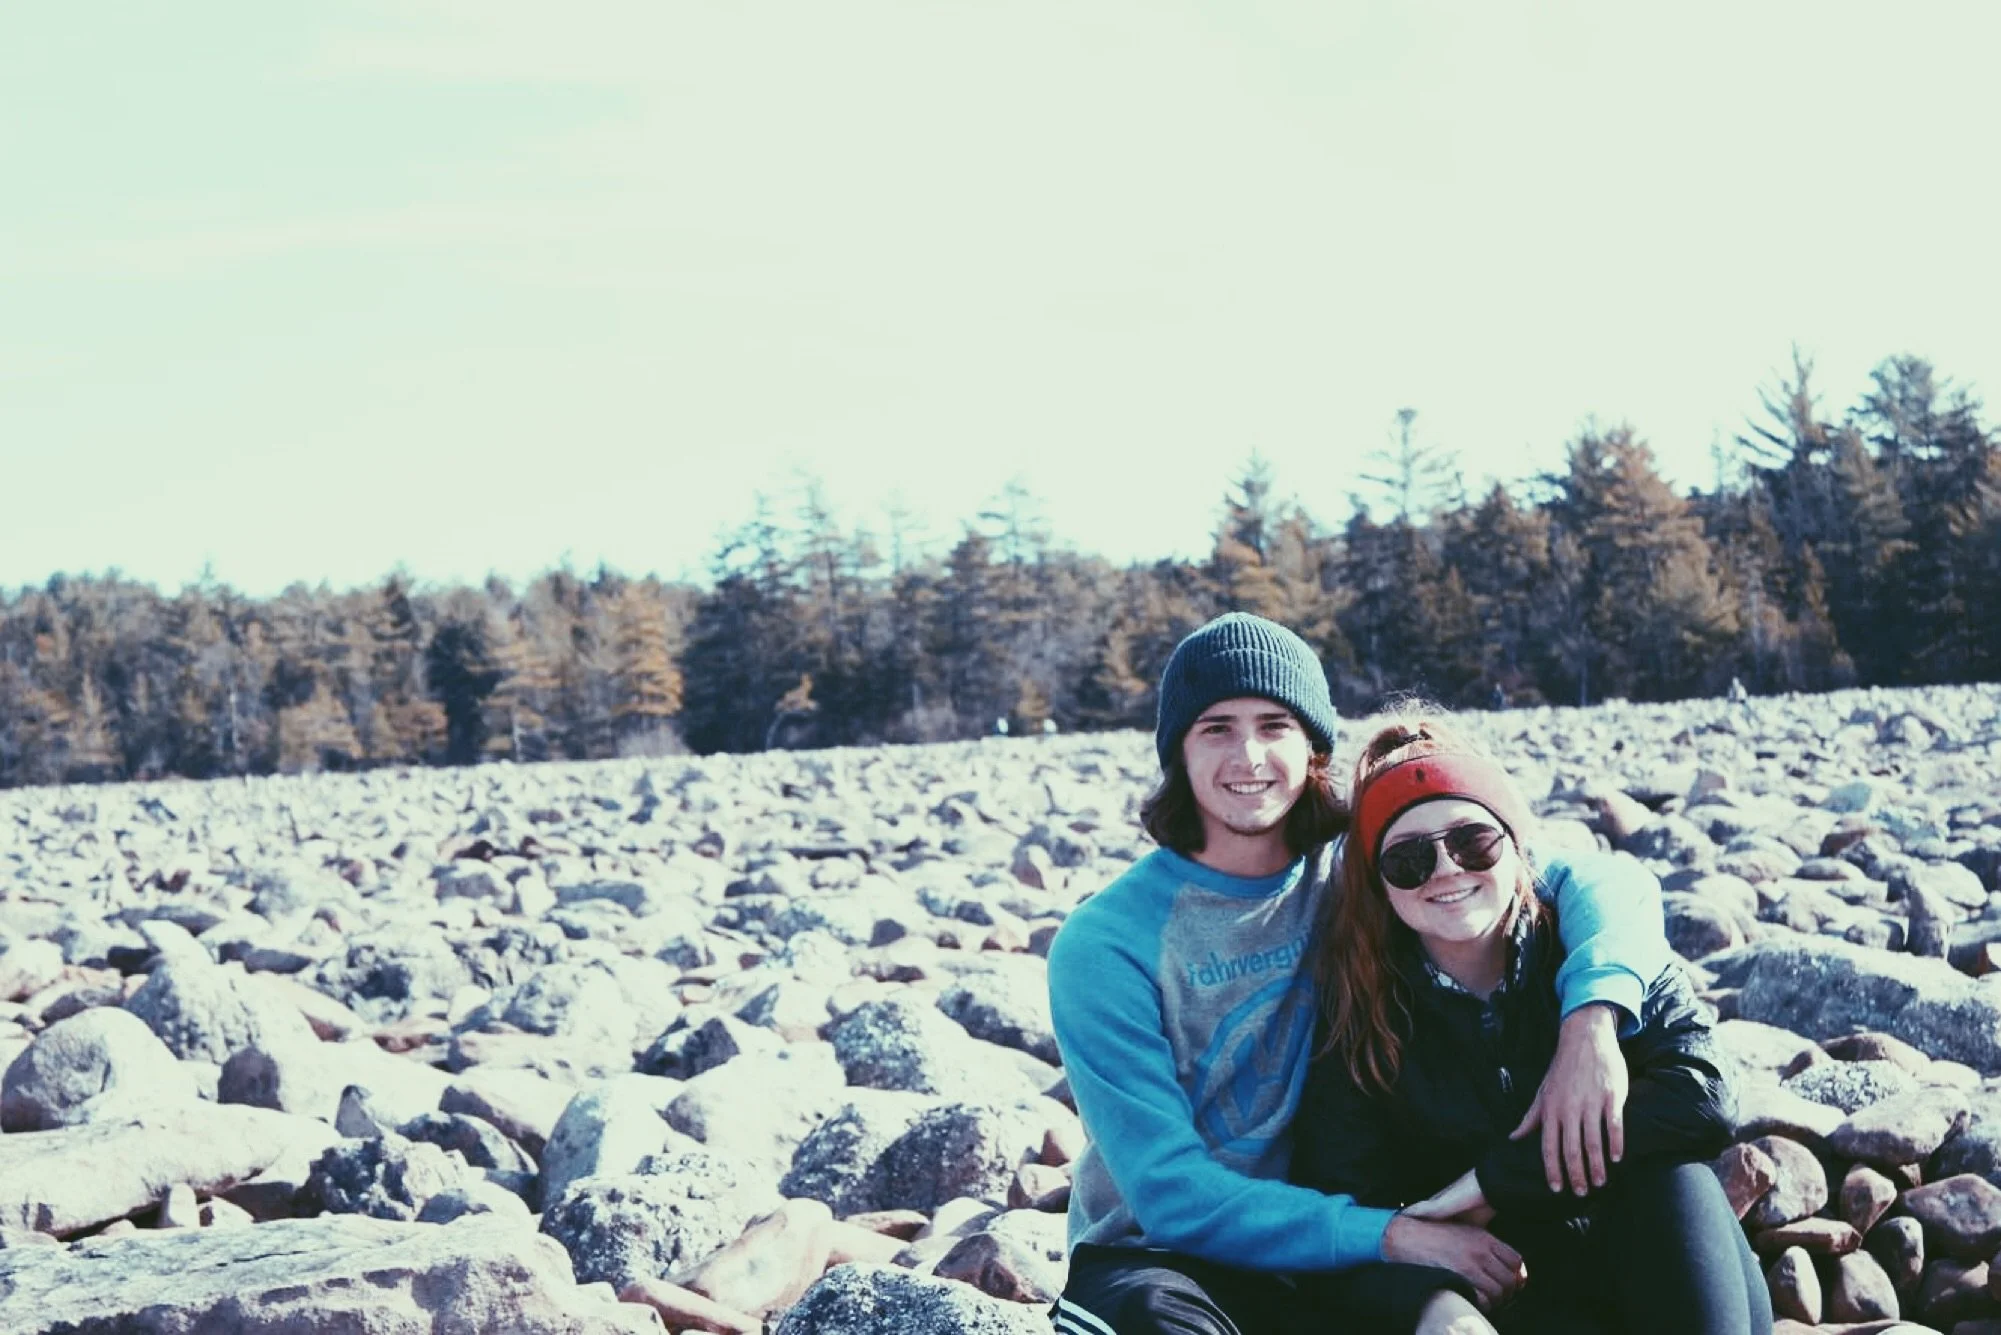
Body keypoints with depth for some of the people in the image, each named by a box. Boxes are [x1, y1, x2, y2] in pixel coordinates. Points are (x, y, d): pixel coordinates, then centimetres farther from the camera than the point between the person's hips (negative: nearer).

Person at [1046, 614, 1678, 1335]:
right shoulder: (1104, 944, -12)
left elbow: (1604, 881, -5)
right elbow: (1171, 1195, -17)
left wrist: (1591, 1020, -27)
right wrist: (1392, 1235, -28)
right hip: (1158, 1260, -4)